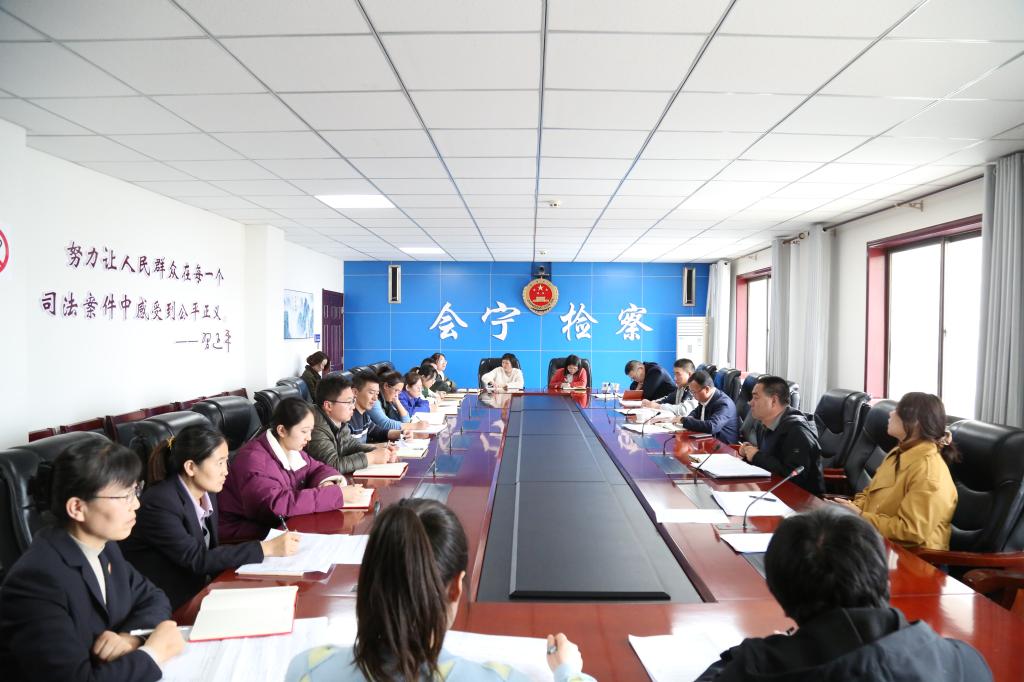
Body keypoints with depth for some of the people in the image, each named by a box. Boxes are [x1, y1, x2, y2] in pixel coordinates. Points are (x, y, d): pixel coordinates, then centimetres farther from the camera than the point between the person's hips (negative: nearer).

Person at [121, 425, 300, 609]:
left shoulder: (207, 493, 2)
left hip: (200, 589, 7)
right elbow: (198, 559, -24)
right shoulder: (160, 504, -21)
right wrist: (266, 548, -27)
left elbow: (212, 550, 3)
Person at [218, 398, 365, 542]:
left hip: (277, 525, 8)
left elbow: (317, 468, 13)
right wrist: (337, 493, -32)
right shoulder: (253, 459, -24)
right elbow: (279, 503, -34)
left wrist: (327, 483, -13)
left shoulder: (290, 449, 1)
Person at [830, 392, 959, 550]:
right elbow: (870, 493, 15)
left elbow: (913, 530, -26)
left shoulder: (928, 471, -22)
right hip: (878, 540, 8)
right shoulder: (899, 453, 9)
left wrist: (860, 517, -20)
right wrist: (853, 509, -5)